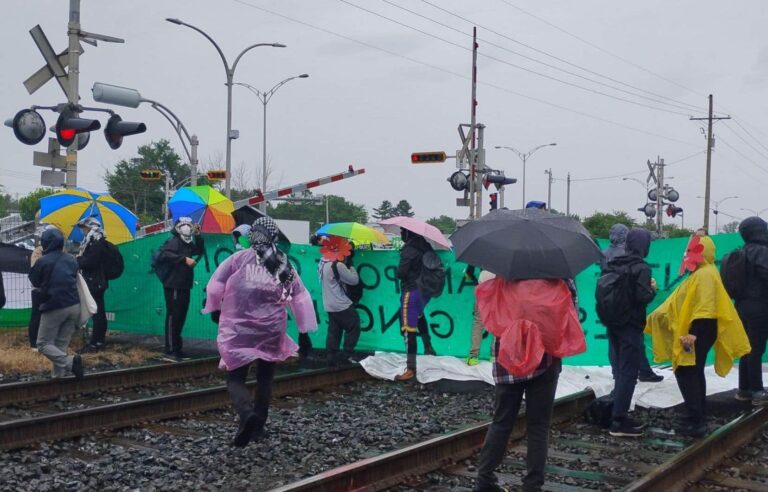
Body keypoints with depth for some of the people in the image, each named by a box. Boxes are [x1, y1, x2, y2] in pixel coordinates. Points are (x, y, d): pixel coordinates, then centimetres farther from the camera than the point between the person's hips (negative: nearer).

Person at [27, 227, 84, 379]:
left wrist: (33, 262, 16)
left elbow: (35, 282, 5)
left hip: (54, 308, -5)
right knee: (62, 345, 12)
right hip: (74, 306, 6)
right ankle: (58, 376, 9)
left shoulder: (42, 261, -10)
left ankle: (69, 362, -18)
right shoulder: (71, 258, 7)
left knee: (43, 344, 4)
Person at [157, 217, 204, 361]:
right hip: (174, 286, -9)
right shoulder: (173, 241, -11)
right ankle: (170, 351, -9)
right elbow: (163, 255, -26)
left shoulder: (188, 243, 15)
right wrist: (184, 259, -29)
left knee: (180, 317, 12)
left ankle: (177, 349, 19)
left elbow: (199, 251, 20)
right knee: (173, 317, -9)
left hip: (184, 286, 9)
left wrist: (198, 236, 7)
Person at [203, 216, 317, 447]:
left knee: (235, 378, 2)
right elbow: (300, 298, 4)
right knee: (265, 377, 20)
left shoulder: (239, 259, -7)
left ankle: (247, 413, -26)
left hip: (238, 329, -3)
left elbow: (215, 286, -6)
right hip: (271, 330, 3)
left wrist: (214, 308, 13)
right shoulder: (285, 265, 2)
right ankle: (258, 426, 23)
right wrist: (306, 330, 11)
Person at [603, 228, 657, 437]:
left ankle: (620, 415, 22)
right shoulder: (642, 268, -14)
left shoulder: (613, 265, 6)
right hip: (631, 326, -7)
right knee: (628, 373, -2)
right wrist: (653, 289, -3)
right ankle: (619, 422, -1)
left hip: (613, 324, 7)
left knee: (619, 371, 16)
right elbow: (642, 297, -21)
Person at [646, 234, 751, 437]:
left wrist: (693, 334, -28)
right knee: (694, 373, 16)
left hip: (699, 333, -11)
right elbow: (679, 303, 21)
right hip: (691, 333, 11)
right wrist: (653, 319, 23)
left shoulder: (706, 274, -16)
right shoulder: (698, 274, 17)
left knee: (686, 373, -8)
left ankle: (695, 421, -8)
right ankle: (698, 417, 23)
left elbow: (705, 309, -24)